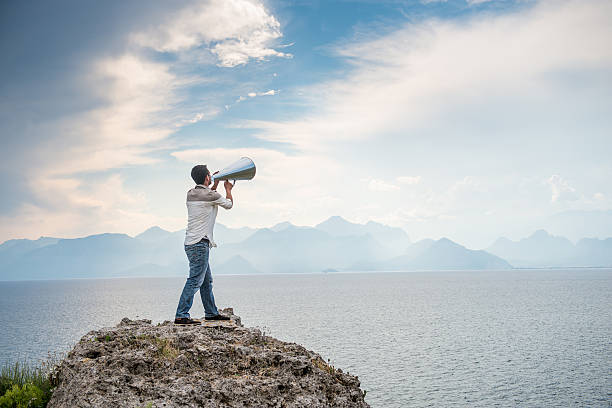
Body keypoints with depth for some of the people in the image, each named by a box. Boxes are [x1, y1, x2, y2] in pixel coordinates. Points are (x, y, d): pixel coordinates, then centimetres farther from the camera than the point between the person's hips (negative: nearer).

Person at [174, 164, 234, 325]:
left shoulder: (190, 194, 11)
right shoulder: (211, 195, -11)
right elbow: (229, 204, 8)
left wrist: (215, 185, 34)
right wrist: (228, 188, 25)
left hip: (191, 243, 9)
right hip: (199, 244, -9)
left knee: (207, 281, 17)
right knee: (195, 280, -10)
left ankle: (211, 313, 27)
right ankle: (181, 316, -12)